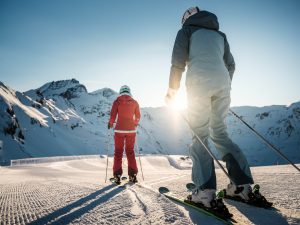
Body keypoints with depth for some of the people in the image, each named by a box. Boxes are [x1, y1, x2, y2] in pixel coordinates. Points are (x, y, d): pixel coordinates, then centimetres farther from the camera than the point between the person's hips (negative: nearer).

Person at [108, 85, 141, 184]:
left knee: (118, 152, 7)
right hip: (131, 130, 2)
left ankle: (117, 176, 4)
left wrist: (110, 124, 12)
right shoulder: (134, 102, 4)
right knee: (130, 151, 13)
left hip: (119, 130, -2)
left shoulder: (117, 101, -2)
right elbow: (138, 116, 10)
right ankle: (133, 175, 10)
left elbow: (113, 116, -6)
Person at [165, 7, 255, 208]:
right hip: (222, 83, 5)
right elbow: (230, 65, 25)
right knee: (220, 131, 13)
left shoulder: (186, 30, 15)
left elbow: (178, 63, 3)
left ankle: (205, 190, -10)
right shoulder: (220, 34, 29)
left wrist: (172, 90, 10)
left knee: (199, 134, -1)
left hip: (199, 84, -4)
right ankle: (242, 183, 6)